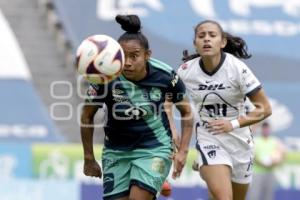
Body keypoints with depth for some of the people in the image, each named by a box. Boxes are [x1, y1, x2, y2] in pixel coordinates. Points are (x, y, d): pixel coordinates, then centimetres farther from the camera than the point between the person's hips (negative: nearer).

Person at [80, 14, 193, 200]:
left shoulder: (165, 76, -16)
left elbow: (186, 112, 2)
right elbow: (87, 117, -1)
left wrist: (183, 151, -6)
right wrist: (89, 158, 4)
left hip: (155, 148, -2)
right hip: (117, 151, 2)